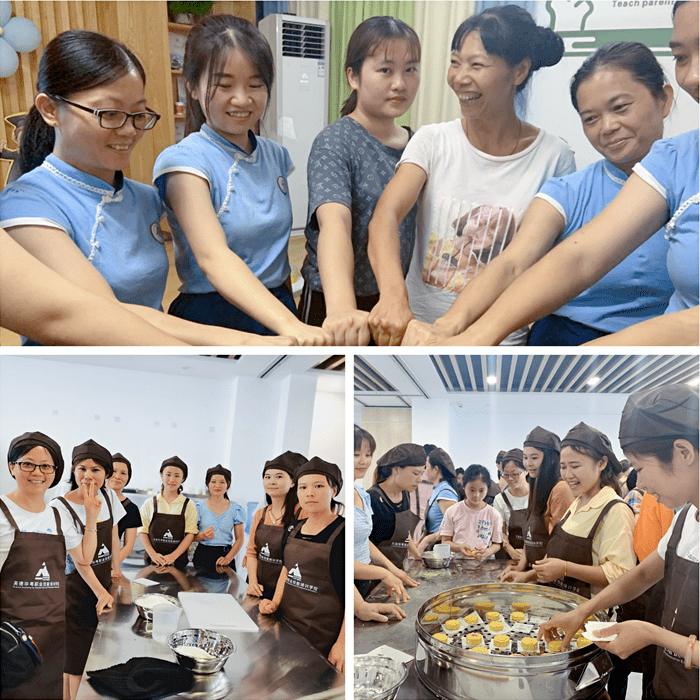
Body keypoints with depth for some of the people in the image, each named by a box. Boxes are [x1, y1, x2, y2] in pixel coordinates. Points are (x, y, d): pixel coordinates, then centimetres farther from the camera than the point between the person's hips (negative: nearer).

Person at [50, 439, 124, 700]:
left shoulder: (109, 497, 0)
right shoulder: (60, 507, -16)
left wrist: (116, 569, 10)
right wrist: (101, 592, -21)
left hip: (104, 581, 5)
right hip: (78, 587, -5)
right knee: (76, 661, 0)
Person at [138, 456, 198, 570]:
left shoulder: (189, 505, 3)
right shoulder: (149, 504, 7)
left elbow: (190, 534, -2)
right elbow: (142, 532, 3)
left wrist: (173, 556, -13)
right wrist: (153, 554, -10)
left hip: (178, 561, -1)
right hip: (152, 561, 1)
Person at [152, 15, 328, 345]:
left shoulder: (276, 156, 9)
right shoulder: (183, 160, -9)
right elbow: (213, 257, -23)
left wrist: (293, 315, 9)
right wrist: (289, 325, -35)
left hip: (278, 308, 5)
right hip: (213, 318, -5)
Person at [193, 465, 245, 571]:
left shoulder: (236, 509, 4)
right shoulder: (199, 506, 3)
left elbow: (240, 538, 3)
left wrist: (228, 558, -10)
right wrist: (203, 535, -17)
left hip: (225, 555, 0)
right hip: (203, 556, 0)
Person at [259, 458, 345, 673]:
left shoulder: (342, 532, -15)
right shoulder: (296, 529, 7)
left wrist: (342, 643, -20)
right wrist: (275, 602, 4)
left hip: (323, 636, -7)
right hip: (288, 625, 7)